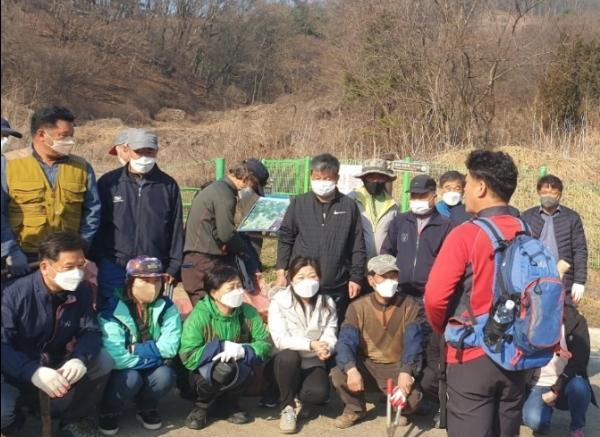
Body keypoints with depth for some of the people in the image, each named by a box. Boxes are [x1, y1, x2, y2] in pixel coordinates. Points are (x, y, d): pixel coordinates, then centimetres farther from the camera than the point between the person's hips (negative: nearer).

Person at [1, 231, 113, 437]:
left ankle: (74, 419, 4)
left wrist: (79, 359, -31)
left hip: (57, 365, 4)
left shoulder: (81, 291, -8)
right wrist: (33, 372, -42)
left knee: (103, 361, -19)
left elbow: (91, 331, -7)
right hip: (18, 374, -4)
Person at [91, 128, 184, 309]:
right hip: (113, 268, -1)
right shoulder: (108, 182, 2)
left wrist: (173, 266, 3)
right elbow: (97, 224, 5)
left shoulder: (168, 185, 4)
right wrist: (97, 259, 1)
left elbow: (176, 228, 6)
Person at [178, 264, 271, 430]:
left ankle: (228, 403, 2)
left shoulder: (248, 312, -8)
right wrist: (222, 347, -28)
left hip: (235, 378, 3)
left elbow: (265, 343, -10)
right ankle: (202, 405, -3)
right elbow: (188, 357, -25)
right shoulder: (199, 316, -20)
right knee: (223, 368, -35)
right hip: (201, 375, -3)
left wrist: (243, 350, -28)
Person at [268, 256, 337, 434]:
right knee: (288, 356, -36)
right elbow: (280, 339, -21)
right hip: (287, 362, -1)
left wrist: (327, 348, -33)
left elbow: (330, 336, -8)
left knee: (319, 393, -29)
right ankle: (287, 407, -13)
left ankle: (301, 396, 10)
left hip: (313, 363, 1)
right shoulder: (279, 301, -12)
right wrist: (311, 344, -33)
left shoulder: (327, 303, -1)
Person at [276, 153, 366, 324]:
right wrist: (281, 272, 1)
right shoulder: (298, 203, 2)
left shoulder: (349, 206, 1)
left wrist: (356, 277, 2)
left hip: (337, 287, 0)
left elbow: (358, 246, 4)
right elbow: (285, 238, 7)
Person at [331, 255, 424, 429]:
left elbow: (413, 342, -18)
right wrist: (351, 369, -38)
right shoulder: (358, 307, -6)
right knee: (338, 375, -27)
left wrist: (406, 372, -36)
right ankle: (355, 409, 7)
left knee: (412, 396, -30)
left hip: (397, 367, -1)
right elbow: (346, 341, -17)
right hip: (367, 366, 1)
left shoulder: (410, 305, -7)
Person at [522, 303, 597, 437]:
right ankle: (547, 409, 8)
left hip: (566, 383, 1)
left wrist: (556, 390, -18)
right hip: (538, 385, 0)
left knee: (578, 386, -36)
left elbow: (579, 361, -14)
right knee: (535, 420, -31)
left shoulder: (576, 322, -9)